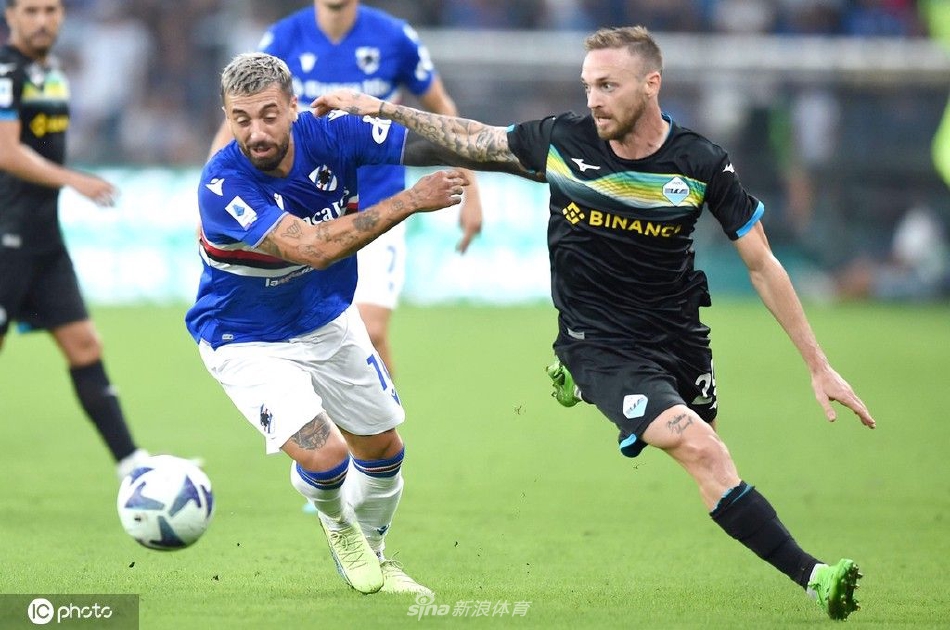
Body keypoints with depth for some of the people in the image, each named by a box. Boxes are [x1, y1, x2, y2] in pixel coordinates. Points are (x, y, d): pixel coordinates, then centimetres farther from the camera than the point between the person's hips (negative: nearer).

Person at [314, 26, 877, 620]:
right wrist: (379, 107, 6)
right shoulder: (564, 139, -11)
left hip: (679, 332, 3)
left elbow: (762, 265, -5)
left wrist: (819, 366, -6)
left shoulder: (702, 164, -12)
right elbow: (473, 139, 8)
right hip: (601, 342, -3)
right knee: (700, 450, -24)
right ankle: (812, 575, -23)